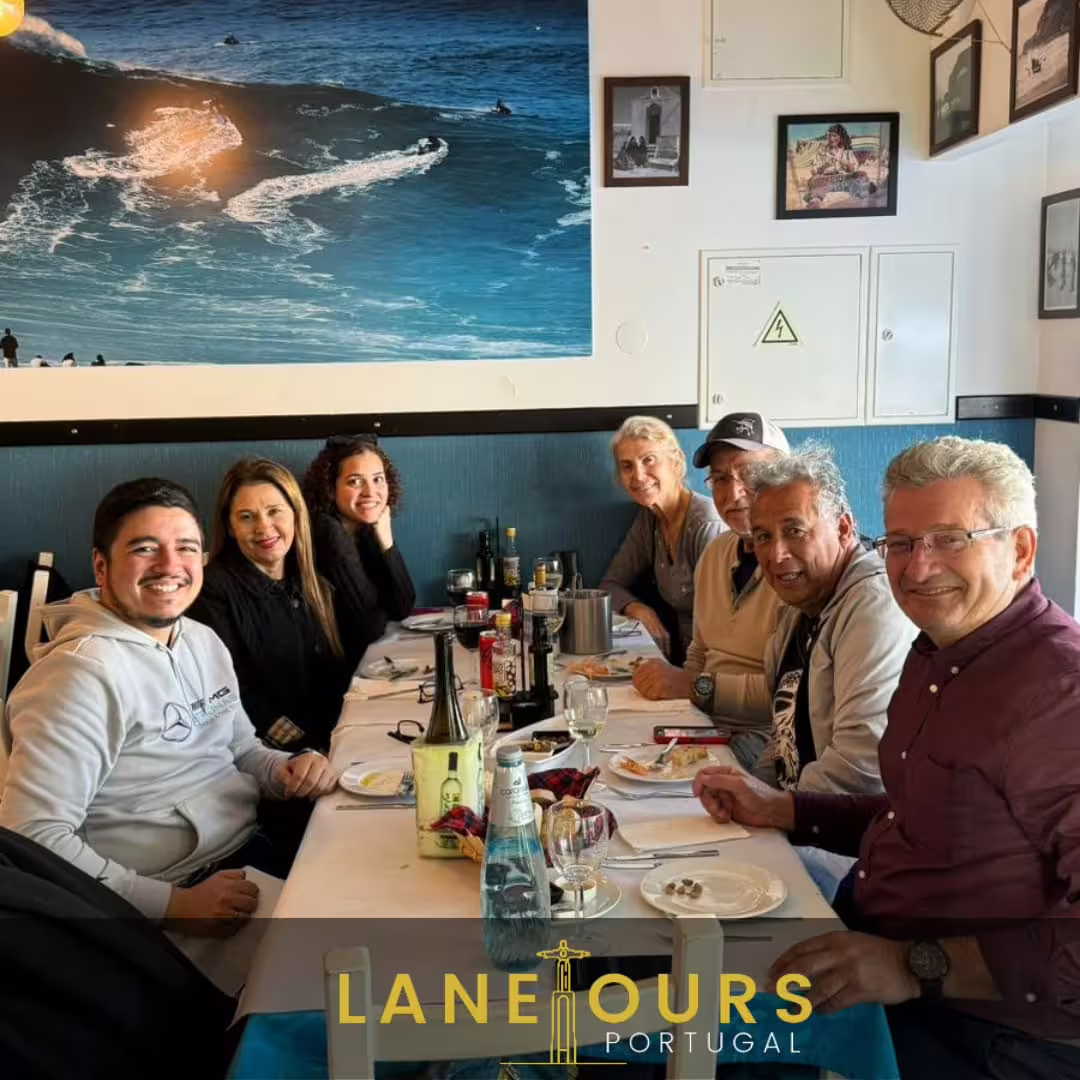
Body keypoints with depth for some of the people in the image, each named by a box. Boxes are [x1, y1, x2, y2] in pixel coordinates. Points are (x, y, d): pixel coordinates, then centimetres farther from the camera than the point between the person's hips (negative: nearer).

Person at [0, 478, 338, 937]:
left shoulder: (204, 641, 10)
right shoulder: (82, 672, -19)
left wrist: (289, 769, -2)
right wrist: (173, 905, -26)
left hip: (254, 847, 9)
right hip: (183, 889, -8)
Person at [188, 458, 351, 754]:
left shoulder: (315, 587, 15)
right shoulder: (213, 590, -5)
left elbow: (335, 680, 12)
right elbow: (230, 694, -11)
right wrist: (303, 746, -18)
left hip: (330, 740, 7)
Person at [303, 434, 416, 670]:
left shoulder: (368, 530, 4)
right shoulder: (328, 533, -19)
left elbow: (403, 607, -1)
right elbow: (368, 627, -21)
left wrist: (385, 540, -8)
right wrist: (384, 611, -2)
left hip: (367, 657, 7)